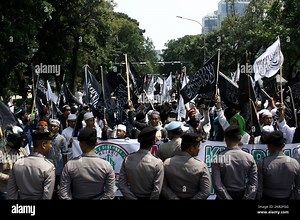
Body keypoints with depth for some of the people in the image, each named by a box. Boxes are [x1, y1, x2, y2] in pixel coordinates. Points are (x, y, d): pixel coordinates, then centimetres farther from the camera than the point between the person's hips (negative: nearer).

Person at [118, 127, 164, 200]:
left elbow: (122, 185, -11)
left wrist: (133, 198, -7)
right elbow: (157, 191, -20)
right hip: (149, 197, -2)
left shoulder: (127, 159, -12)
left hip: (132, 197, 2)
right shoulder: (157, 163, -20)